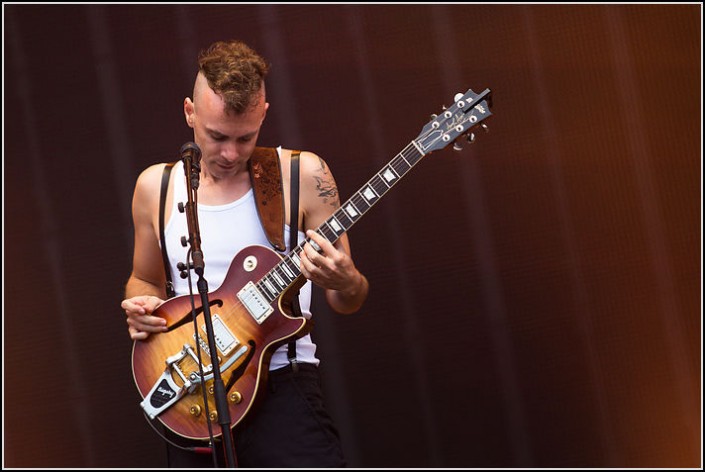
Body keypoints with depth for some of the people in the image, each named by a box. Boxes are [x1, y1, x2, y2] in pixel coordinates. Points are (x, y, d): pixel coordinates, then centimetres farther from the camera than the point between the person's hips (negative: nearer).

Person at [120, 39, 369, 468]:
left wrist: (345, 283, -20)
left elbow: (349, 302, 3)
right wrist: (142, 307, 0)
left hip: (282, 384, -2)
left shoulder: (303, 175, -1)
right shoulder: (155, 187, 7)